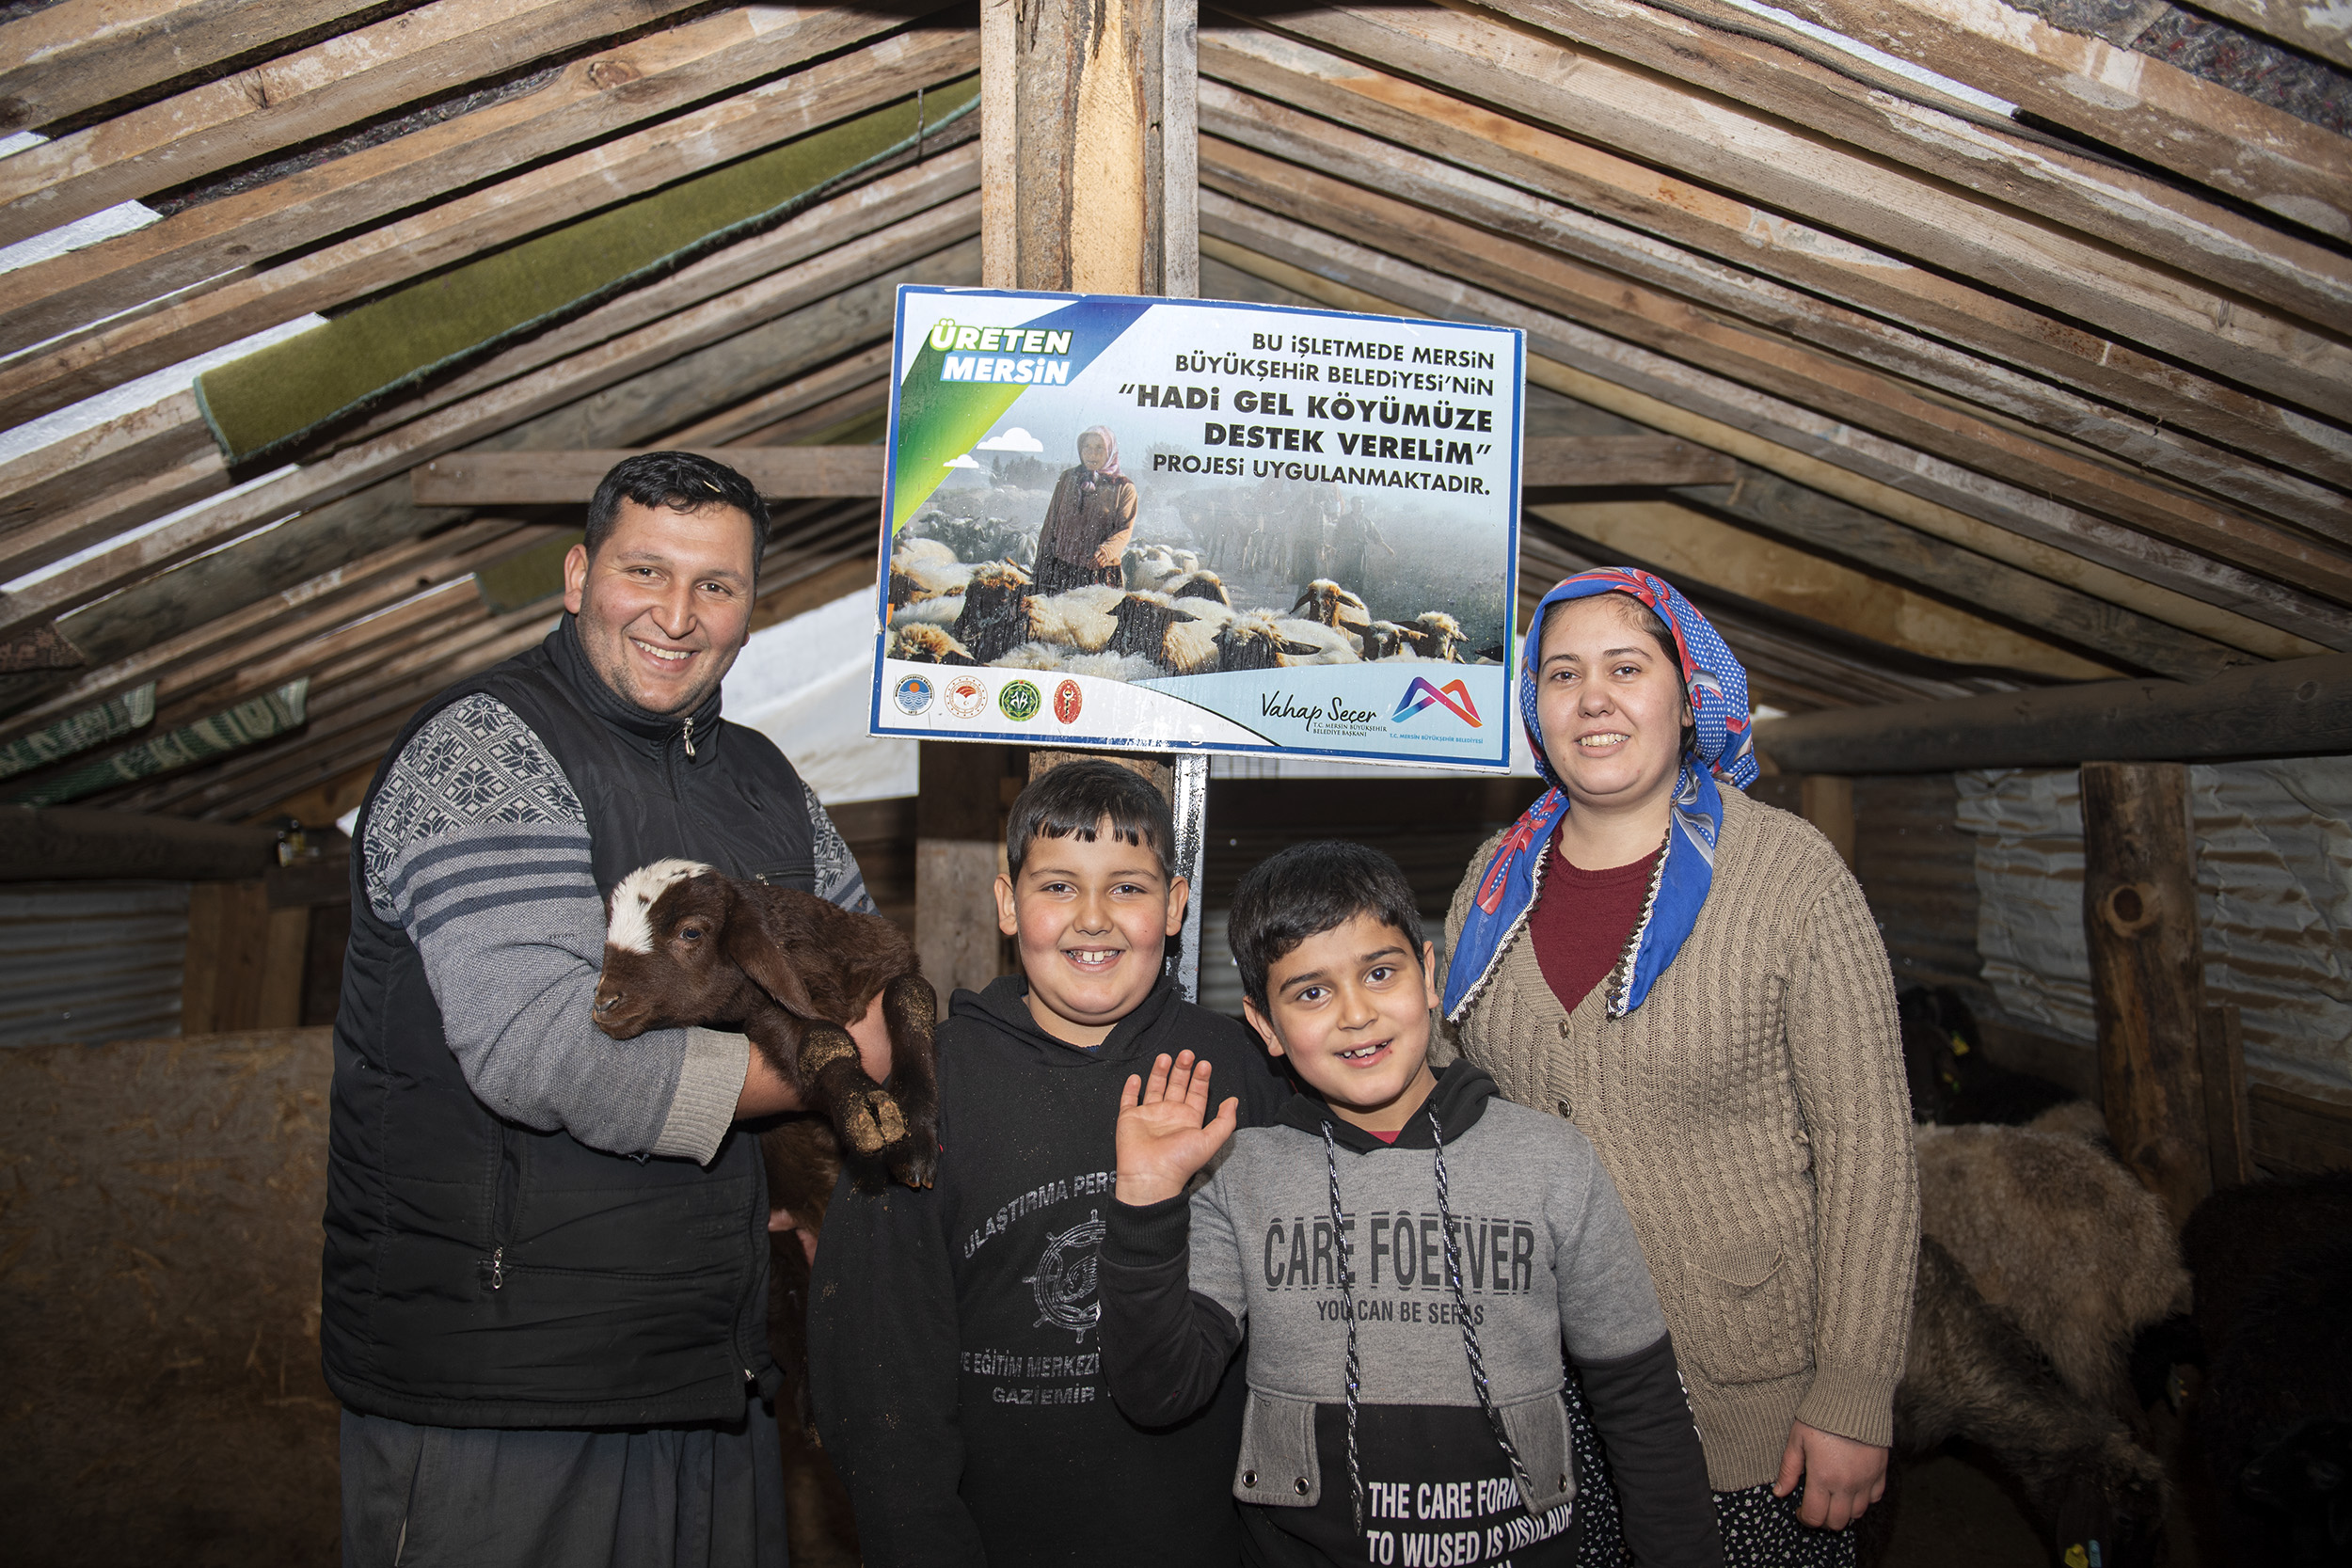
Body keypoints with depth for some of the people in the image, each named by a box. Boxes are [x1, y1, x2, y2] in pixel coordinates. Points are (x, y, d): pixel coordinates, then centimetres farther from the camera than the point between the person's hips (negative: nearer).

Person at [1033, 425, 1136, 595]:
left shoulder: (1124, 488, 4)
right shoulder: (1068, 478, 13)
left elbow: (1125, 530, -7)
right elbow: (1050, 524, 16)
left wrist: (1107, 549, -29)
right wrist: (1041, 567, 12)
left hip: (1101, 571, -2)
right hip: (1061, 568, 2)